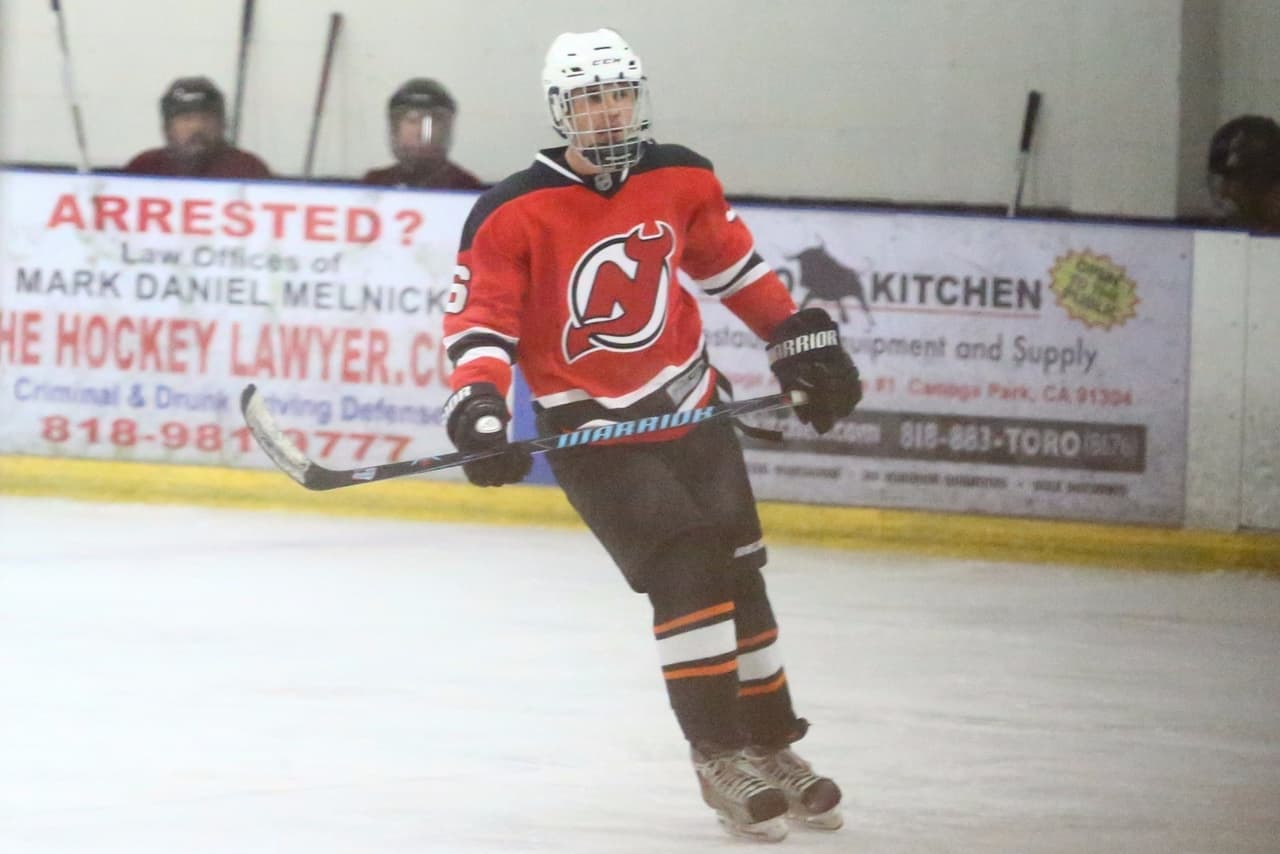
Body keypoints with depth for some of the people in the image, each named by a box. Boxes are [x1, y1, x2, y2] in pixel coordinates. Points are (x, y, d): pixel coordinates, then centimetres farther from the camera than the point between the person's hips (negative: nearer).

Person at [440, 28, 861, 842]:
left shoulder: (681, 180, -3)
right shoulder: (513, 214, -16)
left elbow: (731, 261, 14)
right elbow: (479, 318, -16)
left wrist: (802, 341, 16)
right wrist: (479, 410, -31)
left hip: (688, 407, 5)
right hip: (589, 430, -5)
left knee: (738, 576, 9)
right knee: (686, 572, -19)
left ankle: (773, 746, 23)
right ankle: (721, 759, -14)